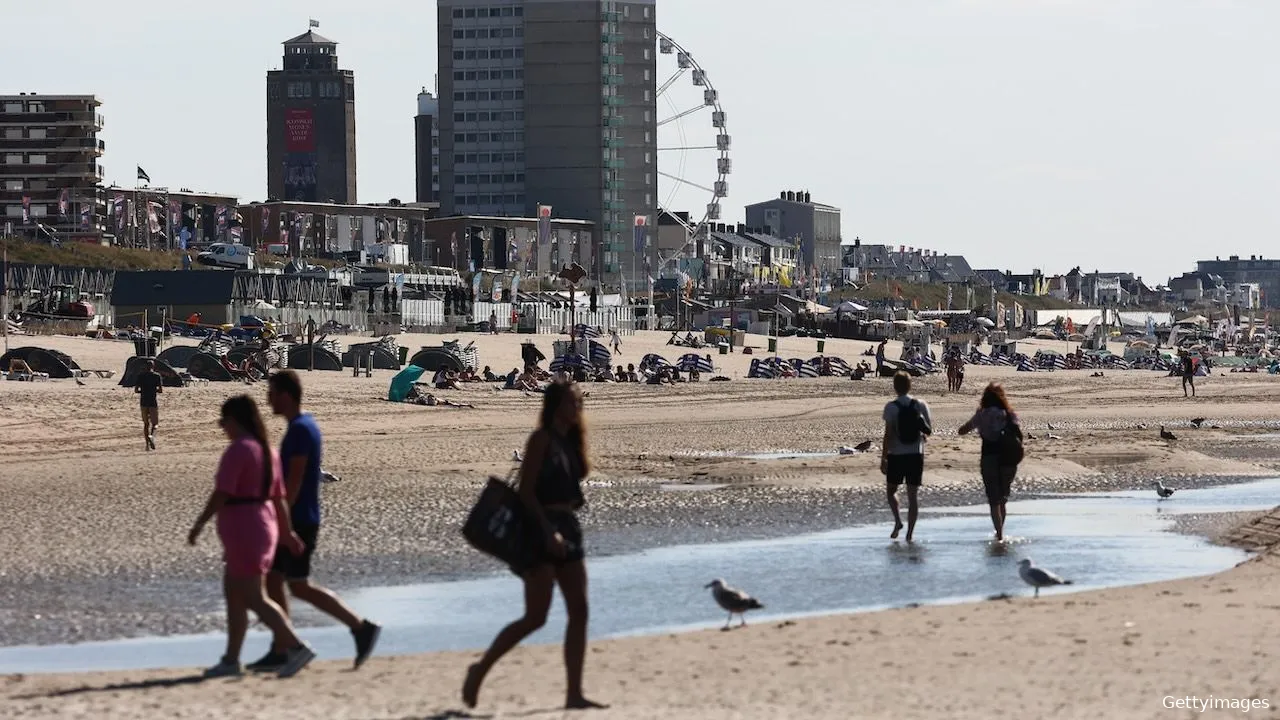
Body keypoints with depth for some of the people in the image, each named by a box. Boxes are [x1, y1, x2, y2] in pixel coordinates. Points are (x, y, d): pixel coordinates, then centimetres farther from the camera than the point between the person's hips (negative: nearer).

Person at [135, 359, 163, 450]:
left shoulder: (141, 376, 3)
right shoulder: (156, 376, -4)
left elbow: (136, 390, 1)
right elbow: (161, 390, -7)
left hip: (143, 402, 2)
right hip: (153, 402, -2)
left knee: (146, 424, 12)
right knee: (154, 423, 6)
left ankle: (147, 444, 9)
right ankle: (152, 436, -25)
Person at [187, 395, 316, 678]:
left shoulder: (237, 450, -16)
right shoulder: (267, 450, 12)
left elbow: (221, 494, -21)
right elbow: (279, 496, 15)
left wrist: (198, 525, -13)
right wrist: (287, 532, 18)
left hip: (243, 532, -10)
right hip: (264, 526, 10)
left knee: (254, 599, -9)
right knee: (232, 594, 14)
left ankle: (296, 648, -16)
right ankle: (231, 660, 15)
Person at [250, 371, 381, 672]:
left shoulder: (300, 430, -17)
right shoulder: (303, 426, 14)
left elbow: (294, 480, -22)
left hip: (298, 521, -10)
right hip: (295, 520, 10)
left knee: (299, 586, -6)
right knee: (273, 580, 9)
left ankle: (361, 627, -4)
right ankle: (279, 652, 10)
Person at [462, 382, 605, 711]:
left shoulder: (569, 441, 15)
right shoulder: (542, 439, -9)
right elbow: (526, 491, -14)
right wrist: (548, 532, -20)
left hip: (567, 530, 8)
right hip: (541, 530, -8)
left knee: (579, 611, 0)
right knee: (535, 617, -9)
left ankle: (574, 694, -1)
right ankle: (480, 669, 5)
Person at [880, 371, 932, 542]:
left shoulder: (891, 407, -9)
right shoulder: (920, 405, 0)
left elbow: (888, 434, -12)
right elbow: (930, 430, 4)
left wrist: (883, 459, -8)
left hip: (896, 455, -2)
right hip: (916, 454, 2)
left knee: (891, 489, 17)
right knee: (913, 493, 7)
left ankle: (898, 521, -5)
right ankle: (910, 533, 5)